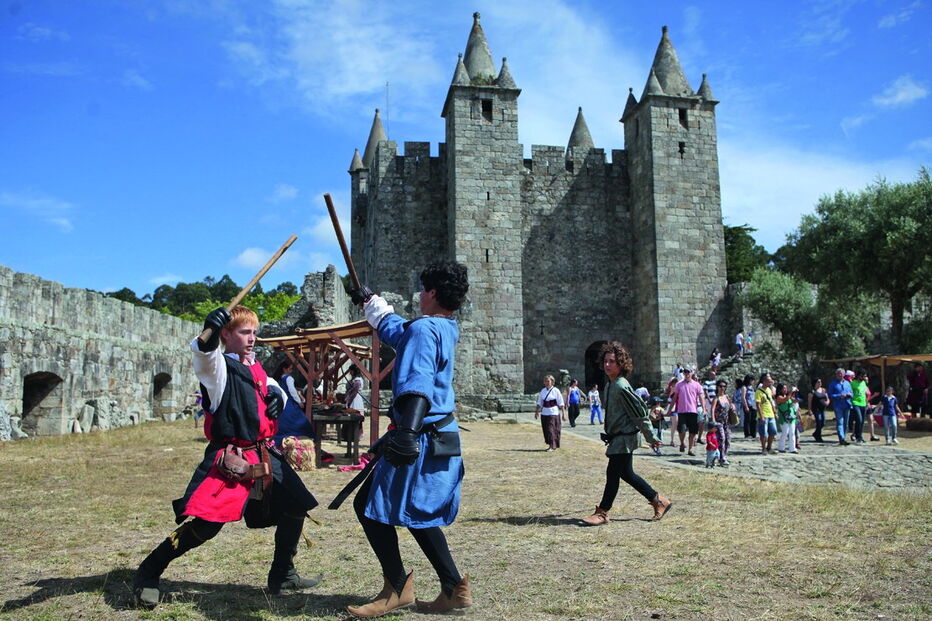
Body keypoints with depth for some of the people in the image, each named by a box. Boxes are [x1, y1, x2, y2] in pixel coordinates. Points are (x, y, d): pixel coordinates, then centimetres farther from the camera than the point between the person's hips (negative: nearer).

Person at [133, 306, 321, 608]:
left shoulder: (256, 367, 14)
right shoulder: (219, 365, -8)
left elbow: (272, 387, 31)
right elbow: (204, 353, -31)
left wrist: (277, 396, 6)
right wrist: (209, 334, -54)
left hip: (264, 456, 8)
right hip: (229, 460, -8)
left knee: (296, 508, 11)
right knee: (202, 524, -15)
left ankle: (283, 575, 28)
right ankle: (147, 574, 8)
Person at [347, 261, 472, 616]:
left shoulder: (423, 328, -15)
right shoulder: (447, 329, 12)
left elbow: (417, 382, -32)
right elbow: (399, 332, 31)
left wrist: (407, 429, -45)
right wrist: (370, 302, 44)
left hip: (421, 439, -9)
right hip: (441, 439, 10)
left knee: (371, 506, 0)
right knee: (418, 513, 17)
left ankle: (397, 588, 6)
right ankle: (454, 588, 19)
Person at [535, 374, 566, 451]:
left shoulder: (556, 391, -6)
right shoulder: (542, 391, 8)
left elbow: (561, 404, -5)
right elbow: (539, 403, 15)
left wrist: (563, 414, -7)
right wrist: (537, 412, 12)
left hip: (553, 413, -5)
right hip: (544, 413, 5)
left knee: (552, 430, -9)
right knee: (546, 430, 9)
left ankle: (552, 447, -4)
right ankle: (550, 445, 23)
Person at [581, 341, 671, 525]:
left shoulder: (621, 387, -19)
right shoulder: (610, 385, 10)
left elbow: (640, 413, -17)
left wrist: (651, 437, -12)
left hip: (624, 438, -10)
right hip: (617, 437, 10)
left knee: (613, 473, -3)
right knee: (626, 474, 15)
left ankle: (602, 513, 7)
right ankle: (659, 501, 27)